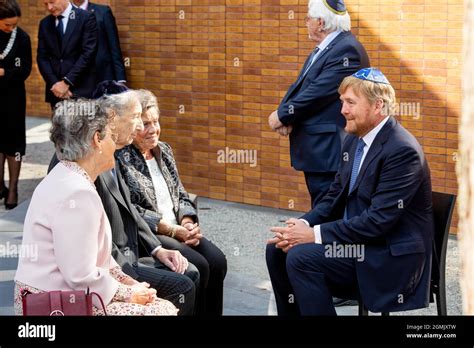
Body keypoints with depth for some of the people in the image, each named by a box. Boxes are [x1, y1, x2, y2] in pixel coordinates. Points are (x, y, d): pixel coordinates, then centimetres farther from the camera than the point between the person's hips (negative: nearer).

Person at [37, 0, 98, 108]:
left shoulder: (86, 18, -4)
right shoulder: (45, 23, 12)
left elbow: (88, 53, -10)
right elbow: (42, 57, 9)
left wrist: (67, 82, -14)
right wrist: (54, 83, -6)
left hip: (82, 89, -4)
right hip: (56, 90, 4)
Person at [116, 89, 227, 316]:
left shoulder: (164, 150, 15)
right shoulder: (121, 158, -9)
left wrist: (188, 223, -5)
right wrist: (174, 229, -16)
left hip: (178, 229, 7)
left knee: (217, 261, -17)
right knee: (198, 266, -25)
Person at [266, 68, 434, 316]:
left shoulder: (402, 151, -20)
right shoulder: (354, 141, 9)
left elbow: (378, 220, -25)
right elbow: (335, 197, 13)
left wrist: (315, 233, -23)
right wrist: (303, 224, -7)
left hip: (392, 255, -9)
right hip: (356, 238, 9)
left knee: (301, 257, -23)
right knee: (277, 248, 0)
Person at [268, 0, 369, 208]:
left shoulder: (347, 50, -17)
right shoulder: (322, 49, 15)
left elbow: (318, 93, -22)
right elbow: (299, 87, 12)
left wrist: (283, 115, -11)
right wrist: (284, 115, -7)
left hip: (328, 150, -10)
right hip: (315, 150, 10)